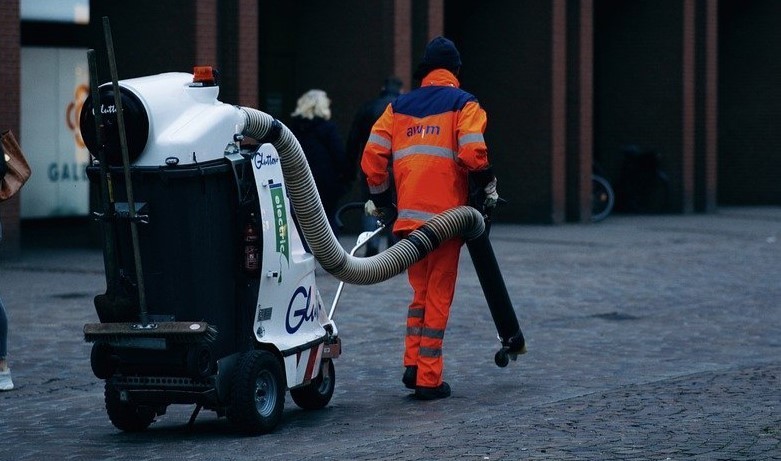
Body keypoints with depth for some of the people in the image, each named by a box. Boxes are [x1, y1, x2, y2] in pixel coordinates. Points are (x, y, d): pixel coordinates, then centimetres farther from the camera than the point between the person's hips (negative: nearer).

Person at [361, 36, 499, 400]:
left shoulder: (398, 107, 14)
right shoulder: (463, 104, 1)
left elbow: (372, 157, 7)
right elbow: (473, 154, -14)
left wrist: (381, 202, 16)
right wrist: (486, 189, 1)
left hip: (407, 217, 4)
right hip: (446, 215, -4)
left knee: (420, 291, 18)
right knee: (439, 294, 1)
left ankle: (412, 365, 8)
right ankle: (428, 379, 1)